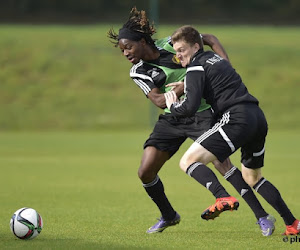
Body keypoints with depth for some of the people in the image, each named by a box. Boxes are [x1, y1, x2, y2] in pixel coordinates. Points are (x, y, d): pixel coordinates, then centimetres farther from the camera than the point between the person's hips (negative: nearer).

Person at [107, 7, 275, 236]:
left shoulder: (171, 44, -9)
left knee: (221, 160, -22)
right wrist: (184, 87, -29)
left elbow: (209, 39, 4)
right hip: (171, 120, 4)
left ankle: (263, 217, -19)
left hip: (201, 113, -4)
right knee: (145, 172, -4)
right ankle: (168, 216, 21)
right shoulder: (138, 72, -4)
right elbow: (160, 101, -15)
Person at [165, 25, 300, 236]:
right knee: (252, 177, 26)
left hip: (237, 119, -9)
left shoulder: (196, 68, -1)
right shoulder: (216, 59, 25)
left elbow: (190, 107, -9)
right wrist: (186, 86, 34)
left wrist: (173, 106, 12)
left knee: (188, 161, -12)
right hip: (258, 117, 9)